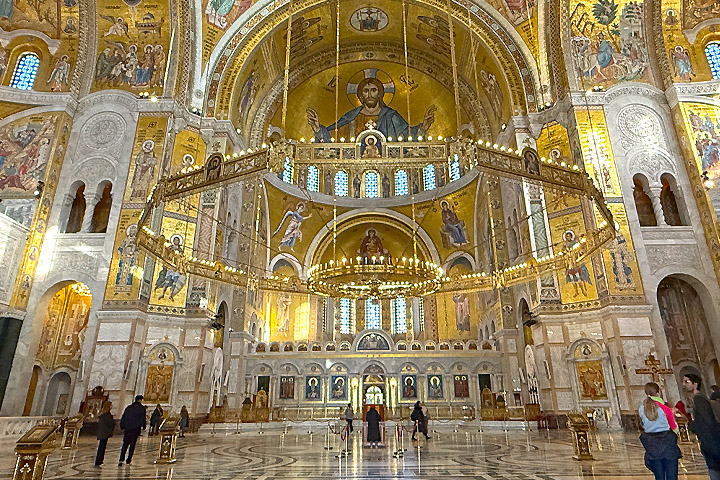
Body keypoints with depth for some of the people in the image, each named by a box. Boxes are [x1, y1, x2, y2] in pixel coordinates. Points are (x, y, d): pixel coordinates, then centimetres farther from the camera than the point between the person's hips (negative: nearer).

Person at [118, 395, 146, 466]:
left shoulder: (128, 407, 11)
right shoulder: (142, 408, -1)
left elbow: (123, 418, 11)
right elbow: (143, 418, -3)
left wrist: (122, 427, 16)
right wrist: (143, 426, 9)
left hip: (127, 428, 3)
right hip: (136, 428, -3)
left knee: (125, 444, 13)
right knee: (132, 444, 6)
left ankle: (121, 459, 0)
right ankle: (128, 461, 7)